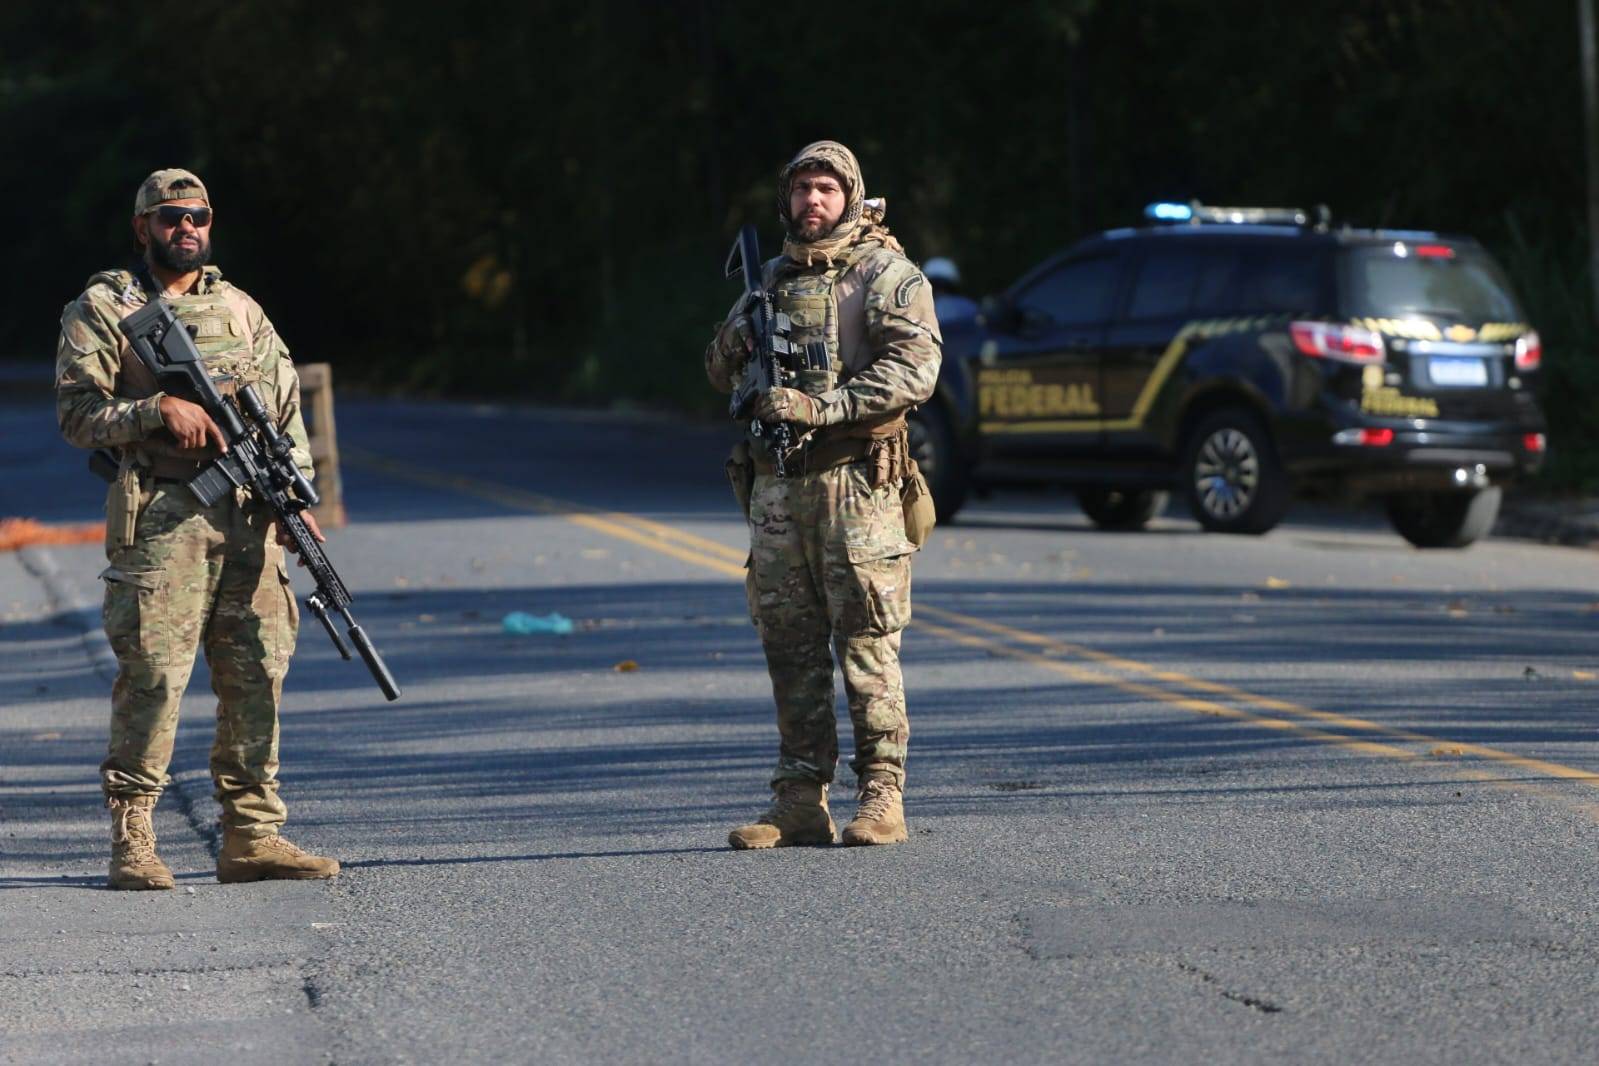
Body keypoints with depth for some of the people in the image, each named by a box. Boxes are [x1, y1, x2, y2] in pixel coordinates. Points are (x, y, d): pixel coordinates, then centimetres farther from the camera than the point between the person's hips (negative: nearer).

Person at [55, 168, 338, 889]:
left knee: (258, 674, 3)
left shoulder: (242, 310, 19)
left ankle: (253, 836, 10)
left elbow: (287, 413, 19)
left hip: (249, 520, 5)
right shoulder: (104, 310, 4)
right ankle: (132, 842, -4)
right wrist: (159, 409, -16)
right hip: (159, 518, -5)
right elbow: (77, 412, -4)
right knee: (152, 674, -9)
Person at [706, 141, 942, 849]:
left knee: (867, 648, -6)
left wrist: (820, 406, -21)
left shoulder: (887, 275, -2)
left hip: (855, 483, -6)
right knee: (790, 648, 5)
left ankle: (881, 798, -3)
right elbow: (719, 372, 22)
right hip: (777, 488, 6)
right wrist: (737, 343, -2)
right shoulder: (774, 278, 17)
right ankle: (799, 803, 8)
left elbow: (914, 371, -14)